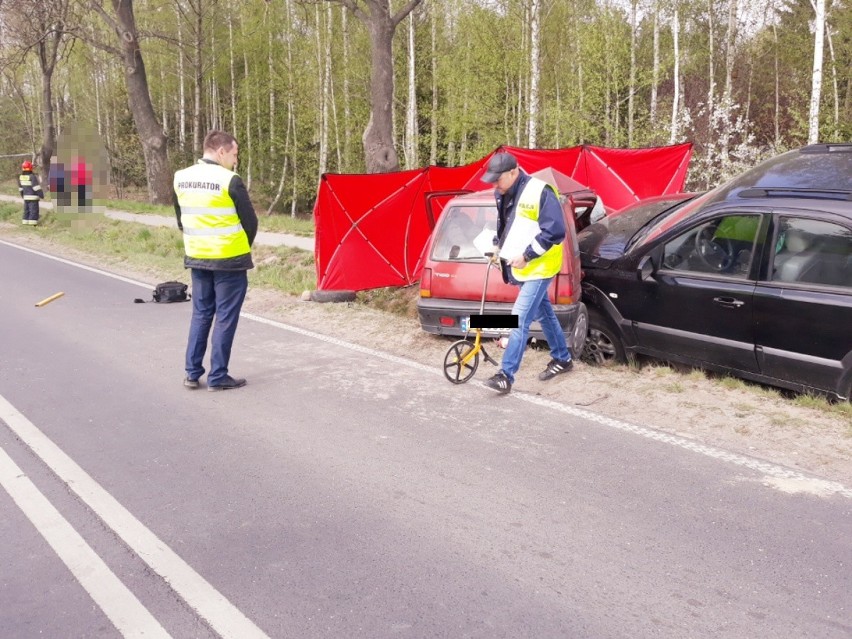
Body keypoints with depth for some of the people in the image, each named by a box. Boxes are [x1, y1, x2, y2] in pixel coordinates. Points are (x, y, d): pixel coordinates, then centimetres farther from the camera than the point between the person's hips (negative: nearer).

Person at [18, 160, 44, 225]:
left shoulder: (21, 177, 4)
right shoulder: (32, 177, -18)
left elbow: (20, 188, 14)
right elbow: (37, 188, -19)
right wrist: (41, 195, -10)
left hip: (26, 197, 7)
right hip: (33, 197, -7)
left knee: (26, 210, 14)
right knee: (34, 210, -4)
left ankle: (25, 222, 15)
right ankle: (32, 222, -7)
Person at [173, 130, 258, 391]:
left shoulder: (180, 178, 4)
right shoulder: (229, 181, -15)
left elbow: (181, 219, 13)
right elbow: (250, 222, -8)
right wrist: (242, 249, 10)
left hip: (196, 258, 6)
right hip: (229, 260, -6)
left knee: (200, 314, 16)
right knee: (225, 317, 3)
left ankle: (192, 373, 17)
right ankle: (217, 377, 7)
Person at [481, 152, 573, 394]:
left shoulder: (539, 192, -20)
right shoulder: (503, 194, 5)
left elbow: (555, 231, -22)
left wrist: (527, 255, -23)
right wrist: (499, 245, 5)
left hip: (538, 267, -8)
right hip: (520, 266, 9)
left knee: (520, 319, -13)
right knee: (544, 313, 19)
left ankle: (506, 375, -12)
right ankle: (562, 358, 35)